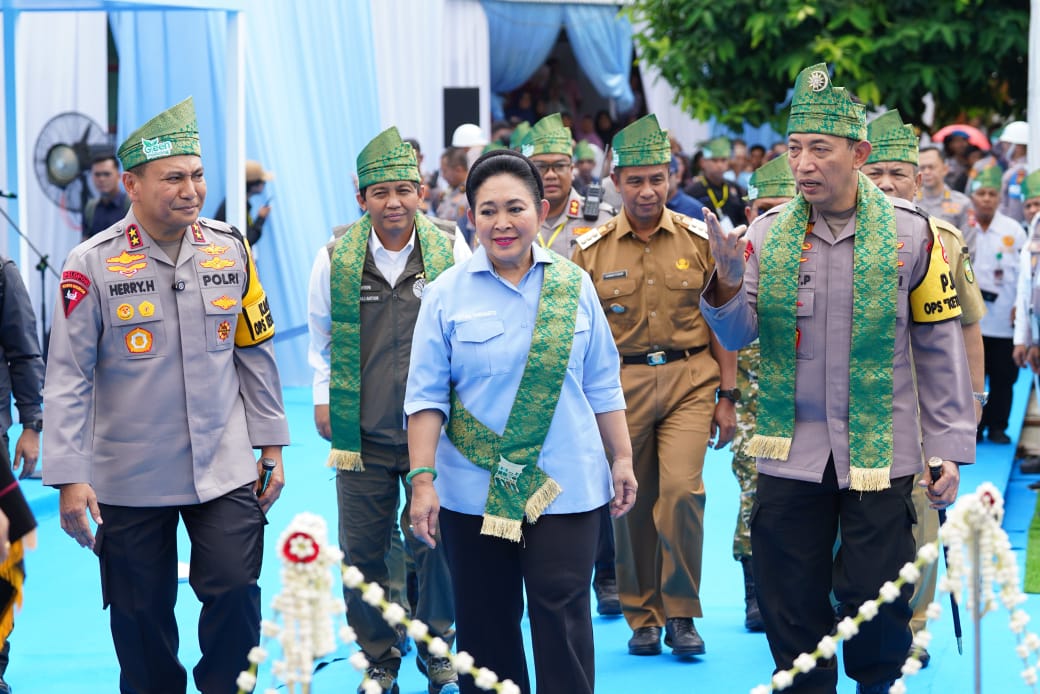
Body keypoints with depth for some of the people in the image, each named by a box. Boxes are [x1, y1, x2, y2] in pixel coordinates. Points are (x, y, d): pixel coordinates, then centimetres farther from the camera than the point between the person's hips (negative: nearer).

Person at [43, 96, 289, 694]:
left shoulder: (231, 248, 1)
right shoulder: (94, 265, -9)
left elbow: (255, 352, 9)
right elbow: (68, 378, -7)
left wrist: (271, 445, 9)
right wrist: (69, 477, -12)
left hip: (225, 469, 2)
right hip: (130, 479, -2)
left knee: (236, 595, -4)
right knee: (142, 618, 7)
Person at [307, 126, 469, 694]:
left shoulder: (450, 251, -3)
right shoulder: (335, 258, -1)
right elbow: (320, 334, 14)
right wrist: (323, 397, 11)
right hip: (361, 431, 1)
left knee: (436, 543, 3)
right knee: (364, 550, 7)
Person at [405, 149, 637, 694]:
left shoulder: (573, 286, 4)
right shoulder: (448, 294, -1)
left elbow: (602, 385, 10)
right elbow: (427, 396, -2)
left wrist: (622, 458, 9)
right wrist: (422, 479, -9)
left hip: (563, 486, 0)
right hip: (473, 490, 0)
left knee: (561, 616, -4)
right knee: (485, 625, 7)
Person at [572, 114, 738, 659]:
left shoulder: (699, 240, 2)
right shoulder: (591, 249, 2)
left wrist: (726, 397, 2)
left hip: (689, 378, -1)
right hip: (620, 384, 1)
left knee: (682, 490, -14)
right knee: (630, 502, 5)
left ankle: (681, 614, 1)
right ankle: (642, 617, 20)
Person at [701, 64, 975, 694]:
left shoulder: (909, 233, -4)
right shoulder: (767, 234, 0)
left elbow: (940, 348, 0)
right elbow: (738, 335, -3)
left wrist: (949, 448, -1)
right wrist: (728, 286, -24)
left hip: (879, 453, -2)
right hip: (791, 449, 2)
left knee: (877, 606, 3)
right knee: (793, 607, 9)